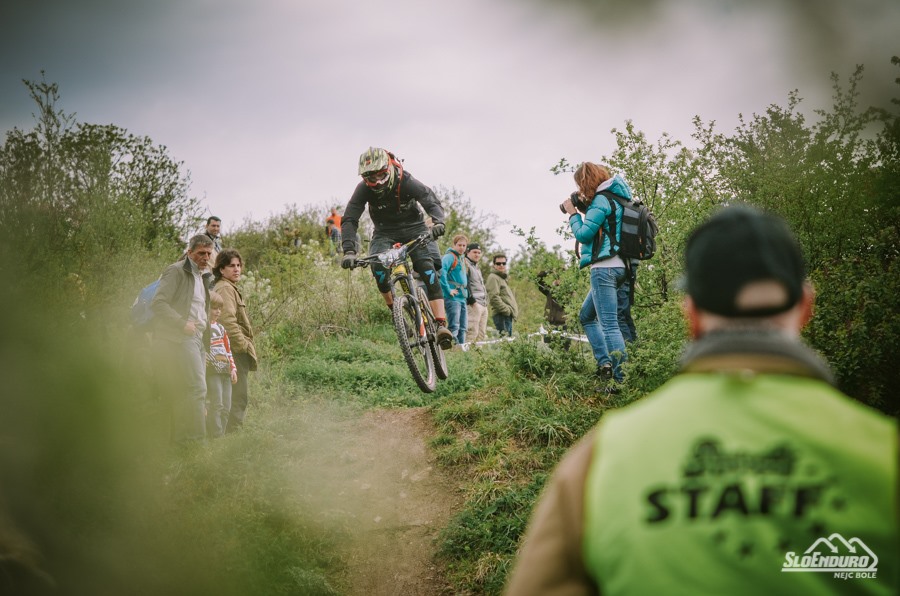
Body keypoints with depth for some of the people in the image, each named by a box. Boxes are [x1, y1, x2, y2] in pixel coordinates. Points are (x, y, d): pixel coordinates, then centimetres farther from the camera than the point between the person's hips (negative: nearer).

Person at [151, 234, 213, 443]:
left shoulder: (201, 278, 25)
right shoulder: (176, 271, -3)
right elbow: (158, 303, -12)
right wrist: (183, 324, -17)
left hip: (197, 340, 9)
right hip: (179, 340, -9)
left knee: (182, 394, 7)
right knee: (197, 389, -17)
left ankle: (180, 441, 8)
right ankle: (196, 441, -19)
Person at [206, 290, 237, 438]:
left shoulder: (220, 328, 21)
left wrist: (233, 368, 17)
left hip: (225, 370, 8)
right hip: (212, 371, -8)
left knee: (226, 407, 6)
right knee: (216, 405, -11)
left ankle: (221, 434, 10)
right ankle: (216, 435, -8)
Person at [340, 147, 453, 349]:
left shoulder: (407, 182, -26)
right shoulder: (364, 189, -22)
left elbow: (432, 202, -33)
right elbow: (349, 220, -26)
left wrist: (438, 222, -55)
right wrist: (349, 251, -41)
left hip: (414, 228, -2)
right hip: (384, 232, 2)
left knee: (428, 269, -23)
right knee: (378, 267, -28)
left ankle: (441, 324, -28)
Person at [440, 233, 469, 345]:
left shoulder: (462, 259, 21)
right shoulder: (450, 256, -8)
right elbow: (441, 272, -22)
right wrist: (448, 290, -21)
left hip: (462, 297, 9)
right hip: (453, 297, -9)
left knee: (462, 328, 9)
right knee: (454, 327, -16)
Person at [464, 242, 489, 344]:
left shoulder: (476, 268, 28)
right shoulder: (465, 264, -3)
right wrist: (471, 299, -20)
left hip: (483, 305, 10)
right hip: (473, 304, -10)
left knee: (482, 334, 5)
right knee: (472, 332, -18)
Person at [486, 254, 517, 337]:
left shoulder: (502, 278, 26)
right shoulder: (493, 277, -5)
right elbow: (494, 298, -17)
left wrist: (514, 311, 19)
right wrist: (506, 310, -19)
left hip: (508, 315, 10)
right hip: (501, 315, -10)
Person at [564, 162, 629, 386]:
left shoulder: (601, 200, -11)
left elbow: (583, 234, -14)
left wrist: (573, 214, 1)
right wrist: (584, 210, 13)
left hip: (604, 268, -11)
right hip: (617, 266, 11)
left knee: (609, 323, -12)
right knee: (586, 316, 21)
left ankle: (623, 379, -16)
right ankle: (605, 362, 10)